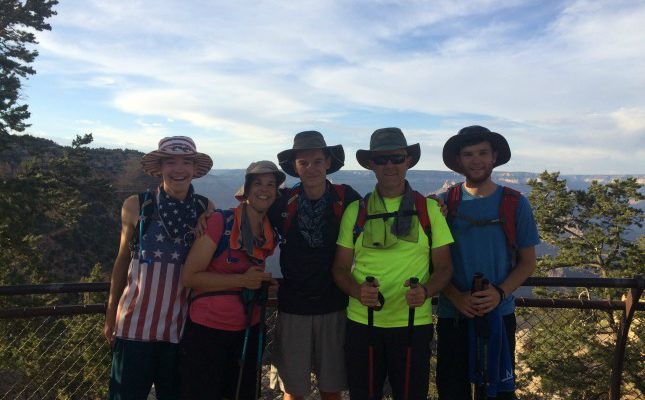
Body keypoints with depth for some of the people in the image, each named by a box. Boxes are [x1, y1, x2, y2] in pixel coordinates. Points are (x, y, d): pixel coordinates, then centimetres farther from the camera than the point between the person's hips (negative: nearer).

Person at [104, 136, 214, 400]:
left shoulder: (205, 209, -3)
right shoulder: (136, 205, -6)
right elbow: (122, 261, 4)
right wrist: (110, 316, 9)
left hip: (181, 327, 1)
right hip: (135, 325, -1)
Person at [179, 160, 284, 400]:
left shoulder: (272, 234, 3)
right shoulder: (221, 222, -15)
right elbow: (189, 276, -16)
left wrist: (265, 283, 0)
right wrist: (242, 280, -21)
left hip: (248, 330, 6)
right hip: (207, 329, -5)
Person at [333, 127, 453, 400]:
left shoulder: (429, 209, 1)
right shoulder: (355, 211, 2)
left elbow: (443, 267, 3)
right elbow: (340, 268, 4)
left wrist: (426, 291, -18)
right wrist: (358, 291, -17)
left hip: (413, 324, 0)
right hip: (362, 322, 1)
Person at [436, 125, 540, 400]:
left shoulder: (515, 204, -1)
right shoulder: (444, 204, -3)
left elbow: (527, 262, 2)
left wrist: (500, 293, -15)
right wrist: (456, 297, -16)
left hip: (500, 315, 0)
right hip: (452, 316, 0)